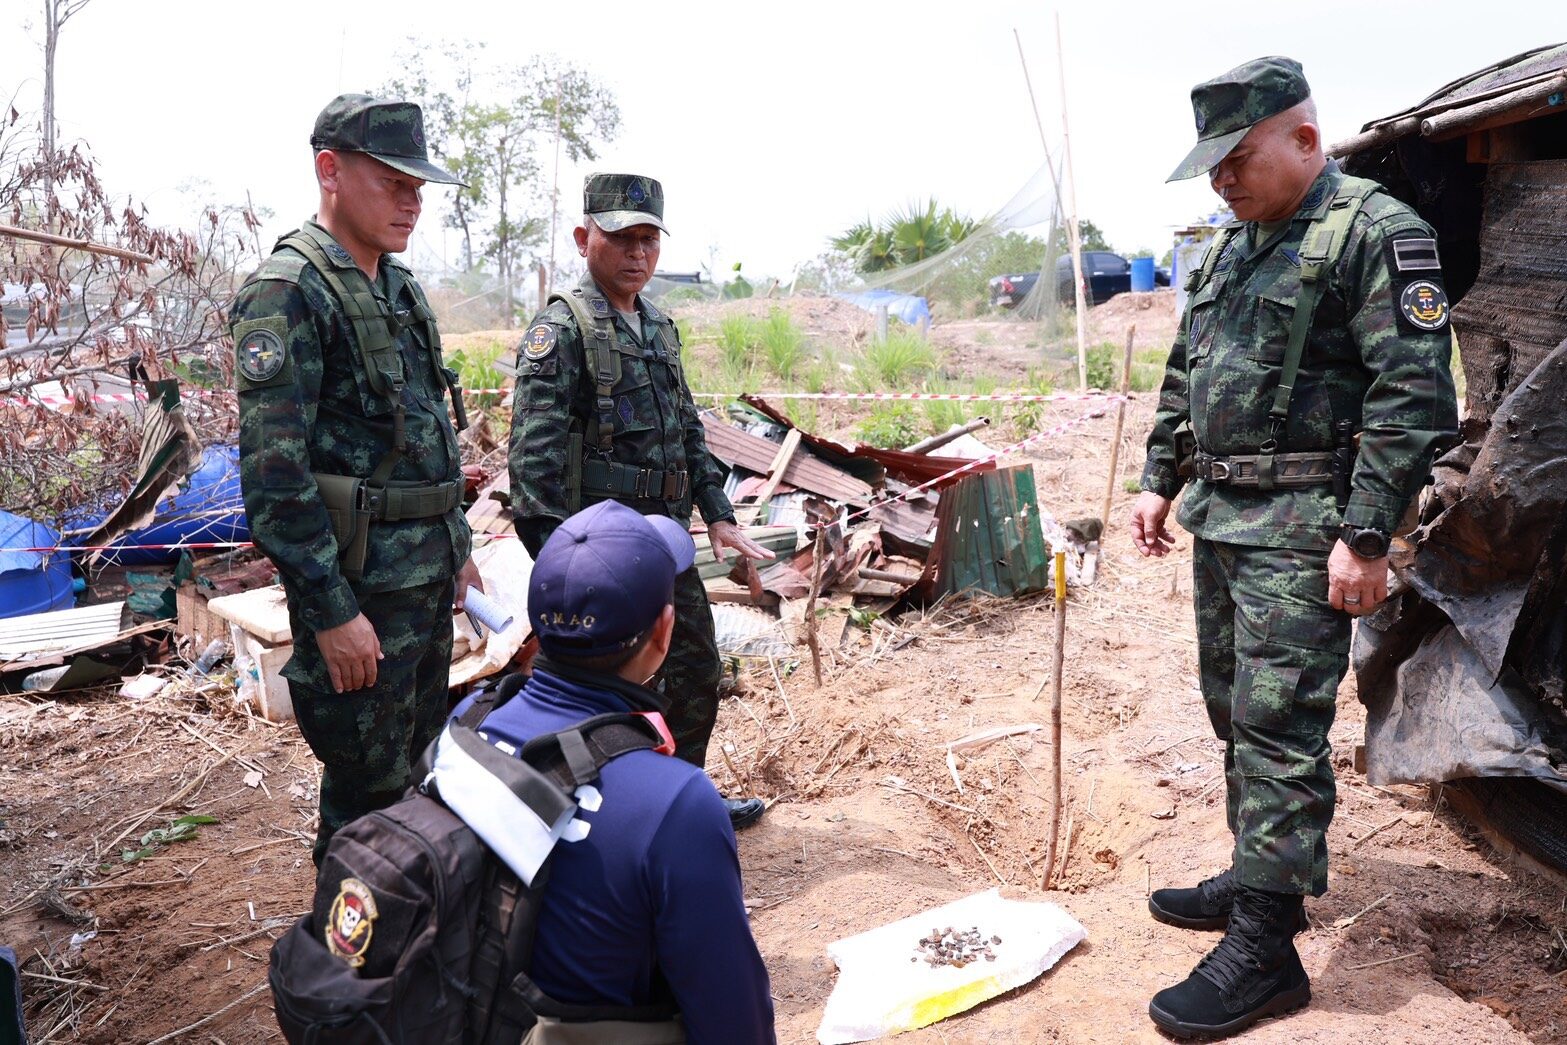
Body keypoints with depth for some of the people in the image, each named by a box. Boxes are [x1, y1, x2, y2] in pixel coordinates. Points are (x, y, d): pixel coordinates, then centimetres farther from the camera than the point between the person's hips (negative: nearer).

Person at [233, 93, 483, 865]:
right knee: (365, 794, 3)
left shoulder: (400, 287, 12)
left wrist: (457, 549, 18)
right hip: (360, 590, -9)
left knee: (415, 770, 20)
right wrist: (331, 612, -20)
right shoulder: (288, 293, -15)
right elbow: (274, 474, -20)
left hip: (429, 580, 9)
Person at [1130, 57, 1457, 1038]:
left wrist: (1366, 537, -20)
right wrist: (1161, 480, 17)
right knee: (1235, 713, 16)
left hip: (1300, 532, -8)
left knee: (1278, 731, -6)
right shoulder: (1233, 244, 16)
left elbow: (1413, 398, -17)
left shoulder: (1376, 233, -10)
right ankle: (1259, 877, 32)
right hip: (1219, 518, 9)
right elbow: (1184, 377, 22)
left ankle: (1264, 949, 3)